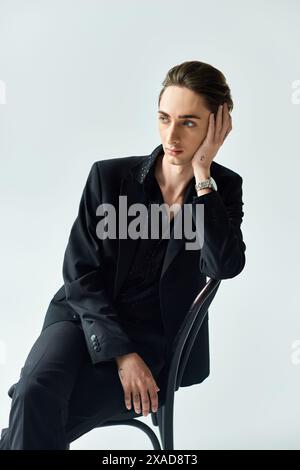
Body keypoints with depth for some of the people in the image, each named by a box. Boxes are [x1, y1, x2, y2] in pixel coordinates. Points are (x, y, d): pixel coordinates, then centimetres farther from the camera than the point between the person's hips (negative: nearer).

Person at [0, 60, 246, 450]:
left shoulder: (225, 188, -1)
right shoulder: (109, 176, -4)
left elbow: (224, 266, -19)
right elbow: (80, 273, -5)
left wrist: (202, 176, -19)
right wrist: (122, 353, -15)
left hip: (155, 340, -1)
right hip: (86, 317, 1)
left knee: (36, 418, -23)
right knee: (36, 393, -30)